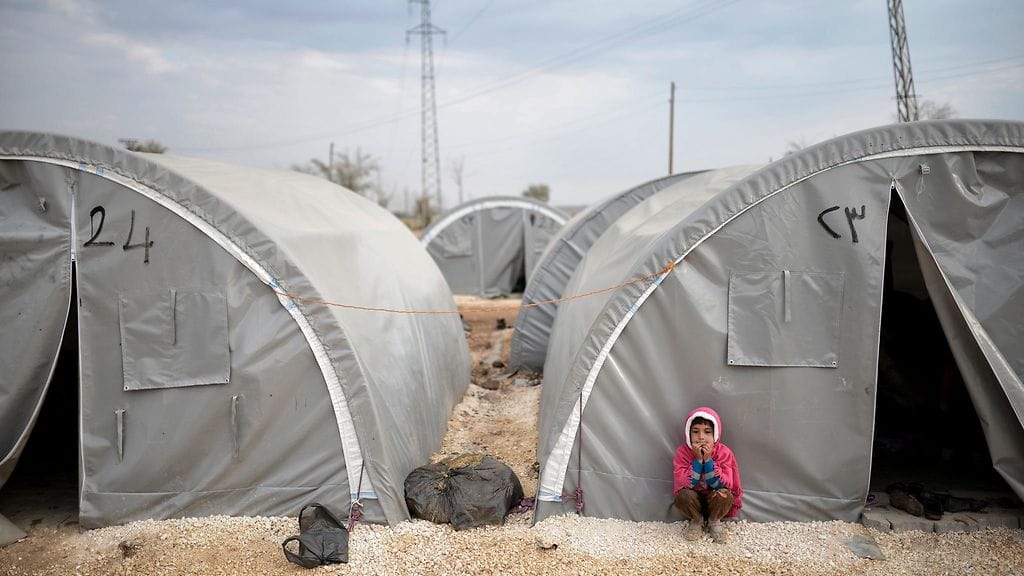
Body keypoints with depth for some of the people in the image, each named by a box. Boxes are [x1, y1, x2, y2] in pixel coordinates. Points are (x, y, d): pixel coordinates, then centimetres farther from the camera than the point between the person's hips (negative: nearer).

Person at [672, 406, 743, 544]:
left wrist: (708, 460, -29)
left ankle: (714, 521, 1)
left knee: (725, 495, -32)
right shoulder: (682, 451, -15)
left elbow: (724, 485, -22)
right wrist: (698, 460, -30)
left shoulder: (723, 452, -15)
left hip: (714, 501, 0)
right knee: (683, 496, -32)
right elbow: (682, 484, -23)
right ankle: (697, 520, 1)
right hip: (694, 500, 0)